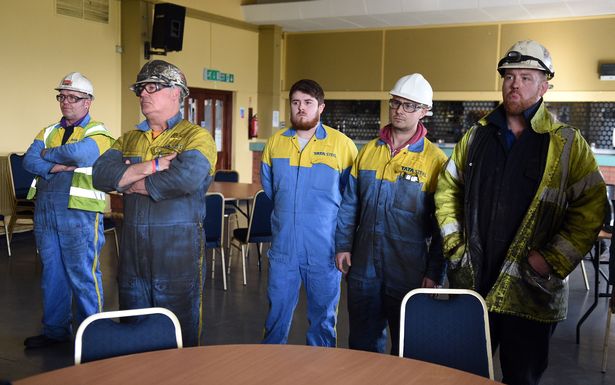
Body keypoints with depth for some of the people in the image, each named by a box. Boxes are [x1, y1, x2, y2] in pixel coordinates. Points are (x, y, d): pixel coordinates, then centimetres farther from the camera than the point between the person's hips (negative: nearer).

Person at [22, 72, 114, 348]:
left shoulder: (98, 133, -2)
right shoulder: (48, 132, 16)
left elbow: (79, 152, -22)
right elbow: (29, 161, 0)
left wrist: (48, 154, -5)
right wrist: (64, 165, -15)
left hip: (80, 214, -6)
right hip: (45, 211, 6)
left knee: (83, 275, -1)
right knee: (51, 274, 13)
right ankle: (54, 330, 26)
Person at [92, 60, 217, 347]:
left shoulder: (196, 136, -4)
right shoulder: (129, 139, 14)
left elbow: (187, 177, -24)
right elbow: (101, 174, -3)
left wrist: (137, 184, -11)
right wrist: (154, 165, -14)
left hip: (179, 248, -5)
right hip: (132, 249, 6)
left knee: (179, 334, 6)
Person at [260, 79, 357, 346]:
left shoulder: (342, 144, -6)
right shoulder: (275, 142, 5)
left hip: (324, 247, -2)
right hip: (283, 245, 3)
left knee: (323, 313, 12)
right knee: (277, 312, 12)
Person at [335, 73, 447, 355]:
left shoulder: (435, 160, -7)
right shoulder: (369, 151, 6)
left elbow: (441, 223, -6)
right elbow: (350, 203, 11)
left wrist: (434, 272, -7)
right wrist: (343, 245, 4)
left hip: (408, 271, -4)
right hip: (364, 267, 4)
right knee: (362, 341, 16)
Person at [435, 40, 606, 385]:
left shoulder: (567, 144, -3)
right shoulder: (477, 136, 8)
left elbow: (591, 207, -7)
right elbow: (447, 189, 13)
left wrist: (552, 261, -14)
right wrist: (455, 245, 4)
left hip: (528, 292, -3)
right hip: (471, 282, 3)